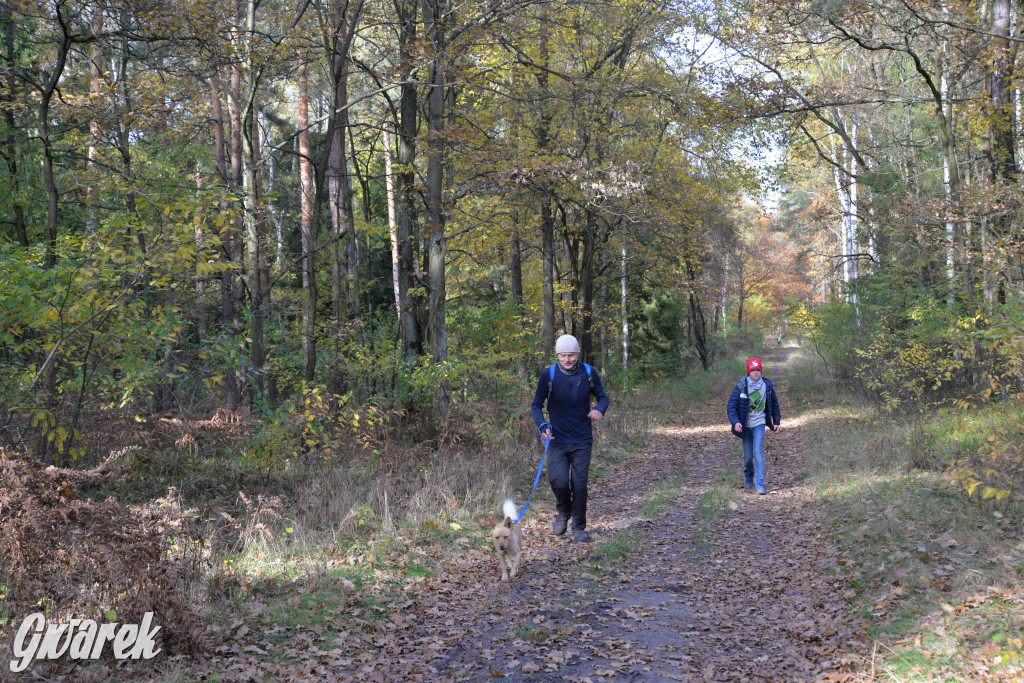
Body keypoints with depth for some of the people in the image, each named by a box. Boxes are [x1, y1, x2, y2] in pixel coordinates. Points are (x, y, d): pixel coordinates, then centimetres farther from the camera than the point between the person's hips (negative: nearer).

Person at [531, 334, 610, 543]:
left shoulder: (589, 373, -3)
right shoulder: (549, 375, -8)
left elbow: (603, 397, 8)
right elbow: (536, 404, 0)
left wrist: (599, 409, -16)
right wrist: (542, 426, -18)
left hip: (582, 440, 1)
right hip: (557, 439, -1)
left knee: (579, 485, -1)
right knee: (558, 481, -14)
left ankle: (579, 527, 18)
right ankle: (562, 511, 19)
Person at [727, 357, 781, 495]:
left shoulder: (767, 386, -3)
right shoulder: (741, 387, -11)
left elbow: (774, 404, 12)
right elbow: (731, 406, -11)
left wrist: (776, 421, 12)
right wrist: (735, 422, -25)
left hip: (759, 423, 0)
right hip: (745, 425, 0)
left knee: (758, 452, -16)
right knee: (748, 455, 8)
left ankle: (760, 485, -16)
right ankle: (748, 476, 39)